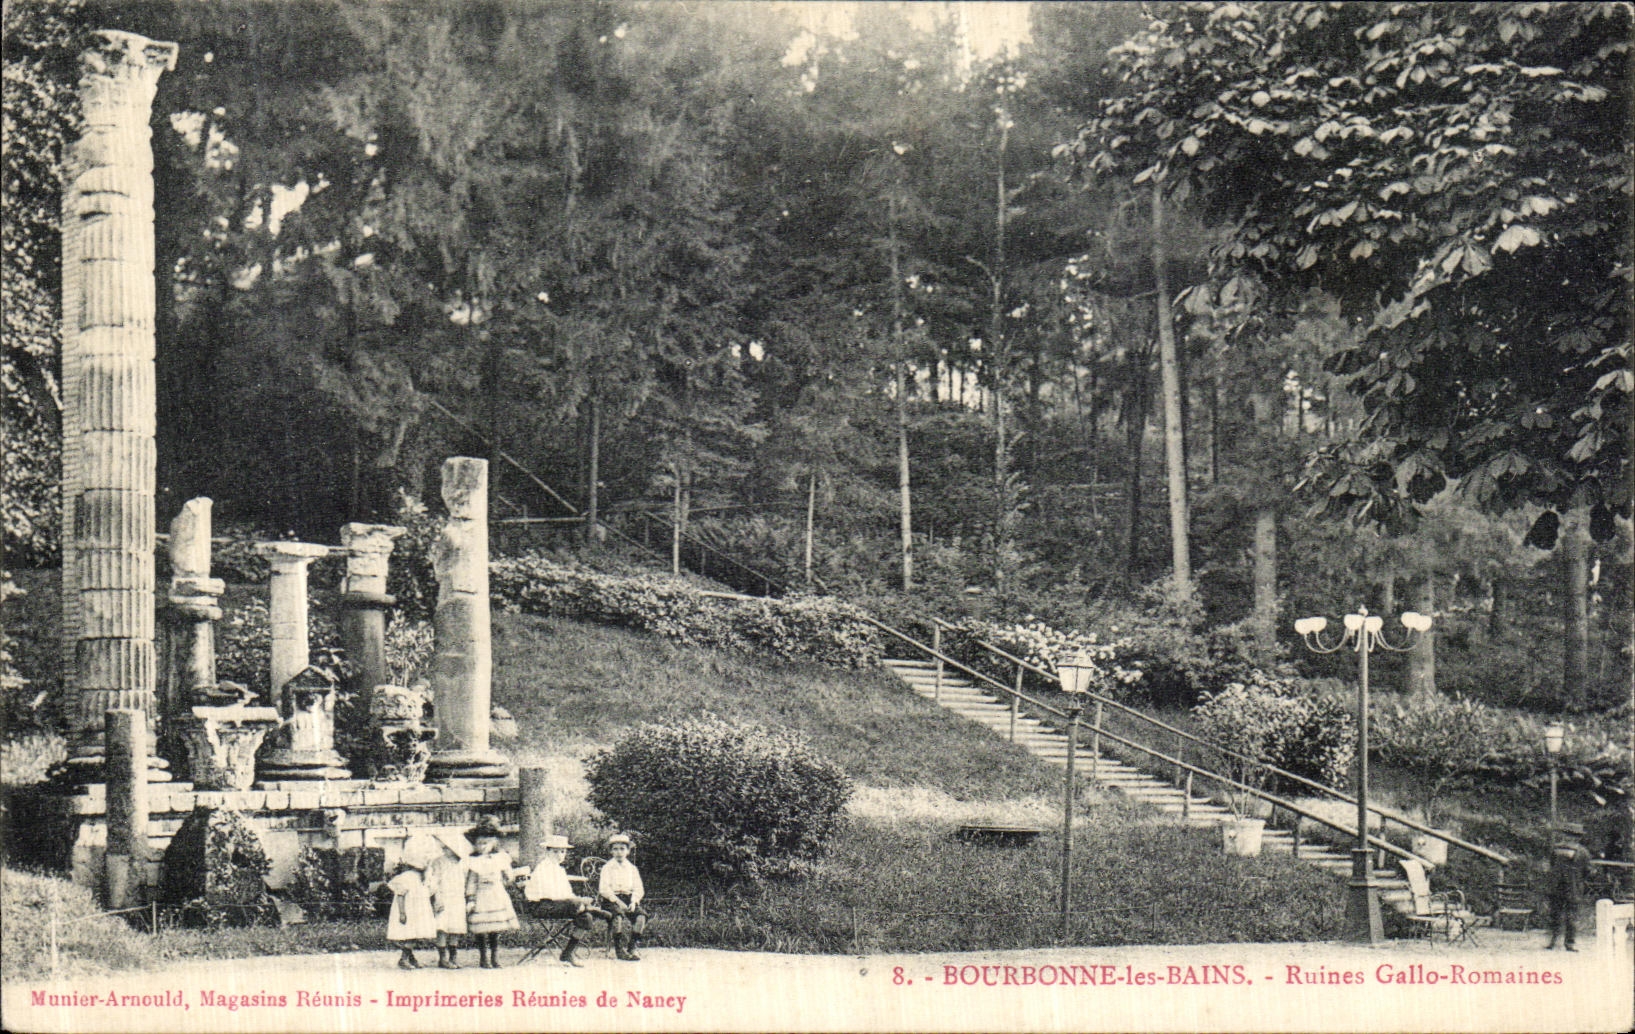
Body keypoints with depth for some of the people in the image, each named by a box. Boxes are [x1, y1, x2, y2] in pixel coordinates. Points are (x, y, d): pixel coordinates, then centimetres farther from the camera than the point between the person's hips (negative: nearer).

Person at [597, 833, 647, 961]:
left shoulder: (632, 868, 17)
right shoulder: (607, 868, 7)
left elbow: (638, 889, 10)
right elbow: (604, 889, -5)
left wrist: (634, 901, -10)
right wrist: (618, 901, -18)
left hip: (629, 898, 4)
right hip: (612, 899, -3)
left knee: (641, 914, -26)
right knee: (619, 914, -36)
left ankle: (632, 948, -21)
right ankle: (620, 949, -29)